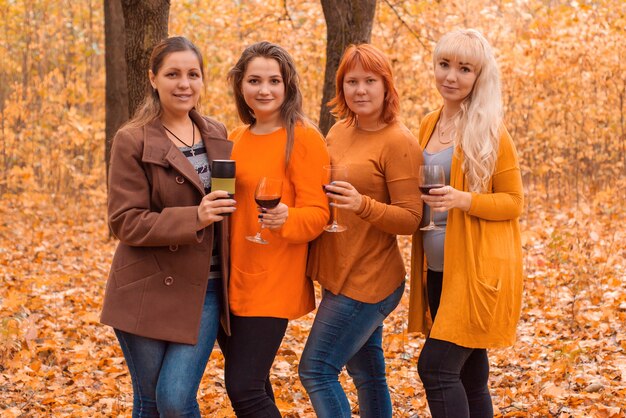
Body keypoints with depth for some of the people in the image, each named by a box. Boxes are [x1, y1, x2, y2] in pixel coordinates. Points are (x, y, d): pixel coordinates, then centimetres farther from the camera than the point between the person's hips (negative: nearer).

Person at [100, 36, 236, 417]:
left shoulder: (217, 136, 8)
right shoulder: (132, 142, -7)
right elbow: (126, 222, -12)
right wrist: (194, 218, -24)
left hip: (205, 290, 3)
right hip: (149, 293, -2)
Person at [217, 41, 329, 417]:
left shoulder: (303, 138, -10)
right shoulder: (236, 139, 12)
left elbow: (317, 214, -13)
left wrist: (286, 219, -32)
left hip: (273, 285, -7)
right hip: (231, 281, 7)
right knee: (253, 387, 13)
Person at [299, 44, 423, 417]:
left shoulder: (399, 142, -14)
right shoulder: (339, 133, 9)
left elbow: (411, 219, -15)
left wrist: (362, 204, -30)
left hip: (368, 282, -8)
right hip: (338, 276, 8)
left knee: (316, 370, -8)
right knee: (367, 375, 17)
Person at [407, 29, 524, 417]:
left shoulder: (490, 131, -9)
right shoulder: (429, 125, 11)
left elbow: (513, 203, -7)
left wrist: (463, 200, -23)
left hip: (479, 269, -7)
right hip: (438, 270, 7)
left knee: (437, 367, -13)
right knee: (467, 374, 12)